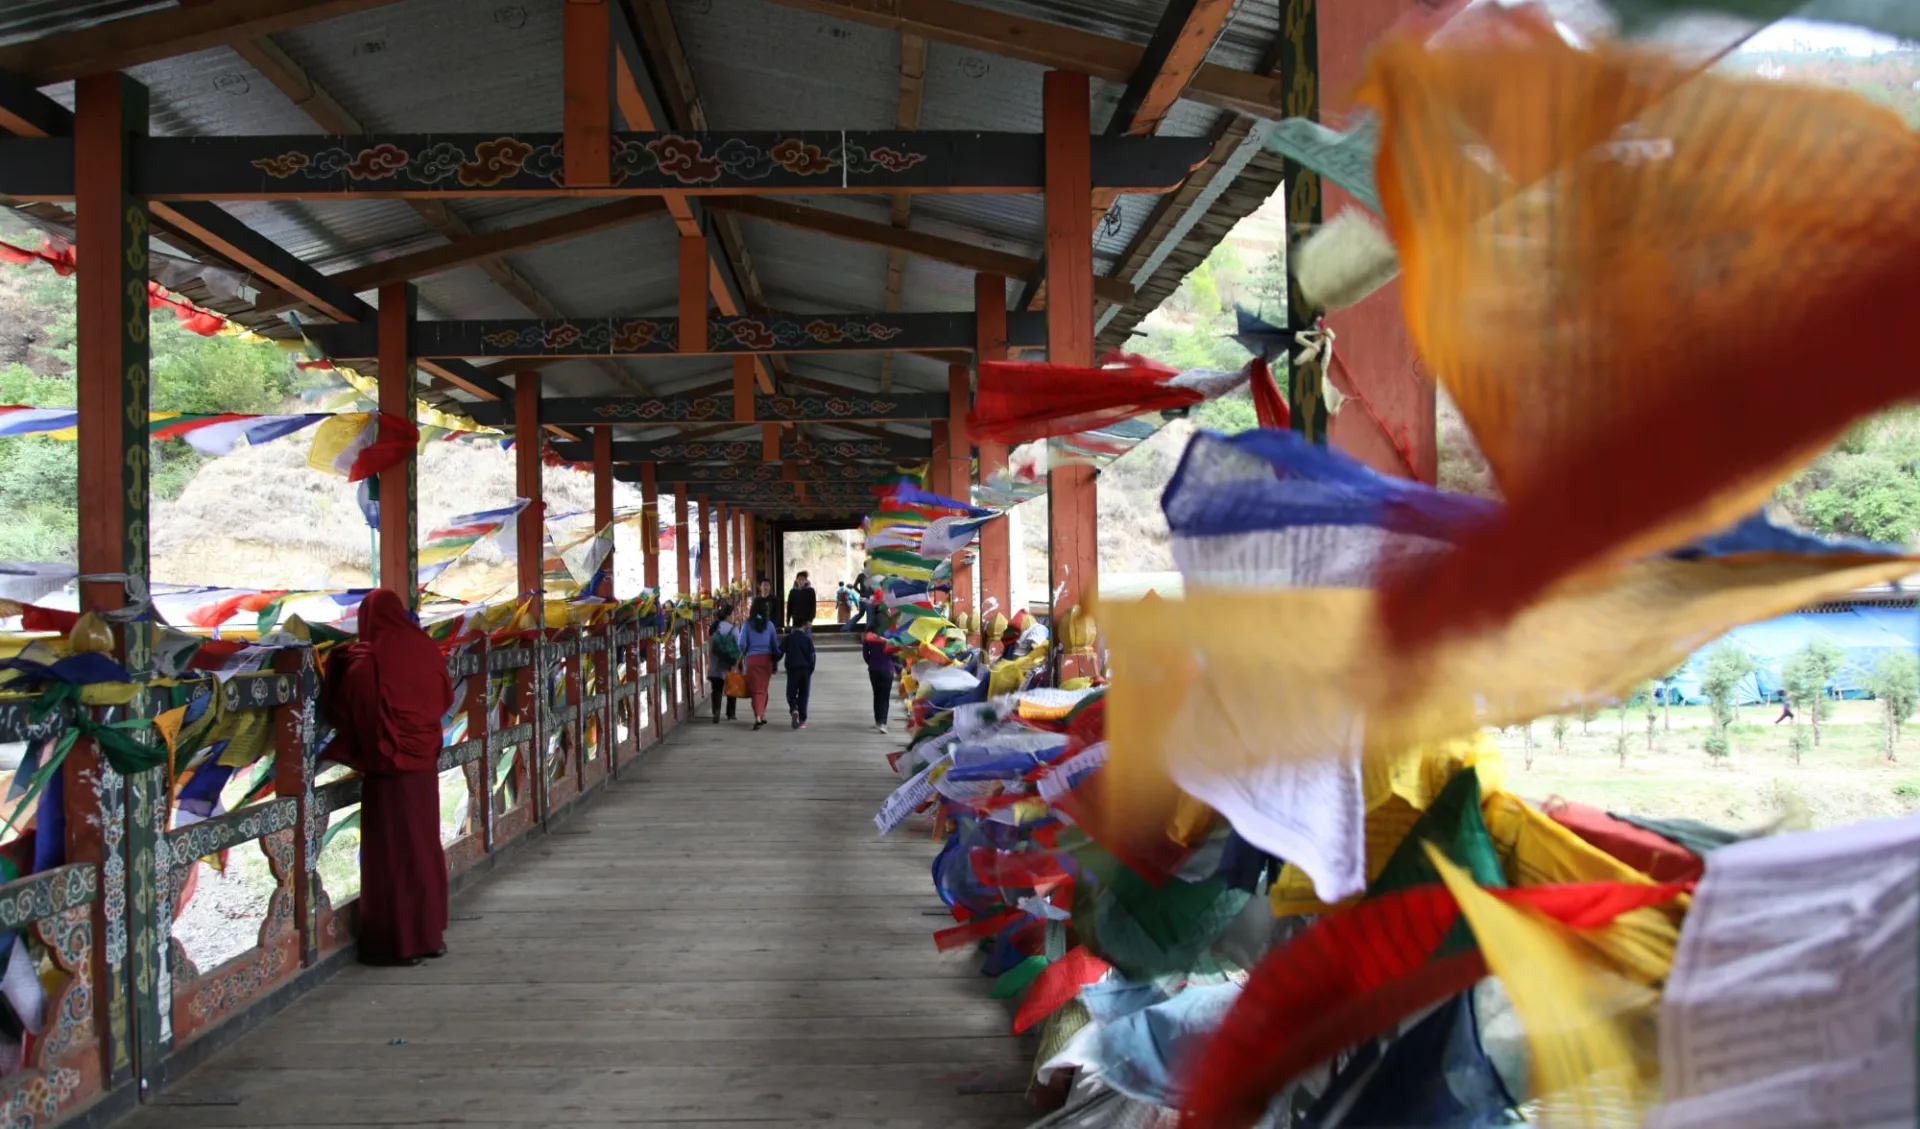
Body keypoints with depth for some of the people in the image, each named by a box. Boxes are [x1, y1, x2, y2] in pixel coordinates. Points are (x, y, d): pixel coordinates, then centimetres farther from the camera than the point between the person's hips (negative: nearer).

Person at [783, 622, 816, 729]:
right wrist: (811, 669, 9)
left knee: (791, 693, 6)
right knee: (803, 694, 8)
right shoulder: (807, 639, 3)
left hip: (792, 669, -1)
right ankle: (802, 720, 4)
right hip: (805, 669, 1)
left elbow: (780, 652, -2)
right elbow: (811, 655, 1)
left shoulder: (788, 638, 1)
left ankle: (794, 710, -23)